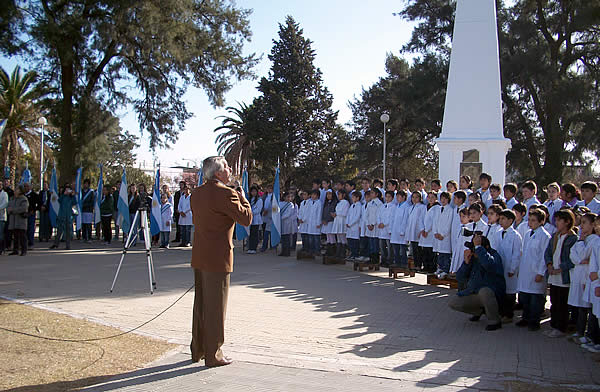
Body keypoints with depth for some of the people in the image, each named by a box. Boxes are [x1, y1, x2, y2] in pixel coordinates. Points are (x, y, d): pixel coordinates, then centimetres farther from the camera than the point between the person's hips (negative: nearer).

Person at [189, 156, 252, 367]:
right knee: (215, 307, 1)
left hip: (199, 256, 8)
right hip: (217, 258, -8)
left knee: (200, 303, 17)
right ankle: (213, 355, 10)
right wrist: (243, 200, 2)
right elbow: (246, 219, -15)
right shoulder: (225, 193, -16)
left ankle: (197, 350, 27)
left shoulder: (196, 193, 9)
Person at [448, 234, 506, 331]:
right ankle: (479, 310, 19)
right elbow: (460, 279, 0)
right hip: (473, 292, 6)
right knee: (453, 303, -6)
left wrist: (478, 247, -34)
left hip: (493, 294, -6)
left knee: (484, 291, -39)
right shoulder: (472, 257, 2)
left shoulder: (494, 255, -14)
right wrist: (466, 262, -15)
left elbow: (489, 265, -42)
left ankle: (495, 321, -17)